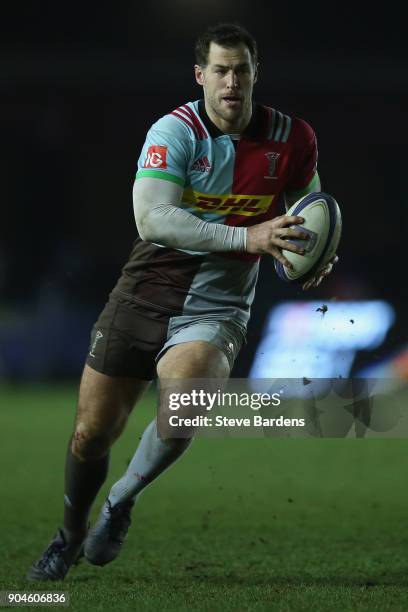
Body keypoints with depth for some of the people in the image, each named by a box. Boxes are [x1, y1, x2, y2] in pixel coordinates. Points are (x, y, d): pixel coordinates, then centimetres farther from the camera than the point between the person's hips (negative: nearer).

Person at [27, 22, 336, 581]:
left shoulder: (292, 138, -1)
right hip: (146, 293, 0)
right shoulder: (175, 131, -12)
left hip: (217, 308, 0)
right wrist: (246, 237, -32)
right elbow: (151, 219, -25)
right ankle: (70, 536, 32)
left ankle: (122, 501, 0)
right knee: (92, 433, 3)